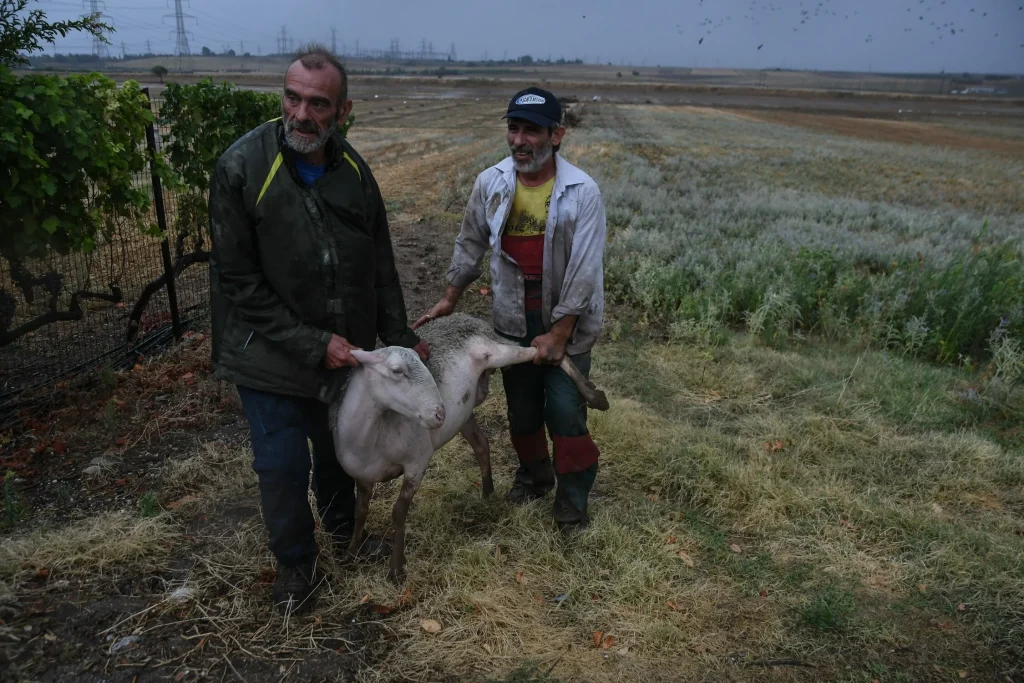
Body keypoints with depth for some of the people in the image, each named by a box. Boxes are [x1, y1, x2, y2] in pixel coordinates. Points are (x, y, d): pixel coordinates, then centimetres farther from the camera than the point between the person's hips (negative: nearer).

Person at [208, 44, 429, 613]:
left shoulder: (354, 170, -3)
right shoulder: (242, 168, -19)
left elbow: (380, 266, 6)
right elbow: (240, 282, -17)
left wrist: (399, 337, 6)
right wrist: (312, 345, -19)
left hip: (346, 347, 5)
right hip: (271, 354, -4)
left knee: (340, 446, 22)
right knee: (283, 465, 5)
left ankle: (343, 525, 50)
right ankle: (296, 562, 32)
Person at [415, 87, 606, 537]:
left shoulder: (581, 192, -17)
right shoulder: (491, 183, -6)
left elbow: (584, 271, -17)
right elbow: (471, 243, 9)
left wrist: (558, 334, -17)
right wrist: (450, 298, 13)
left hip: (566, 322, -3)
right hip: (513, 319, 4)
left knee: (565, 412, -1)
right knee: (522, 407, 16)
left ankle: (572, 500, 20)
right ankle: (534, 474, 42)